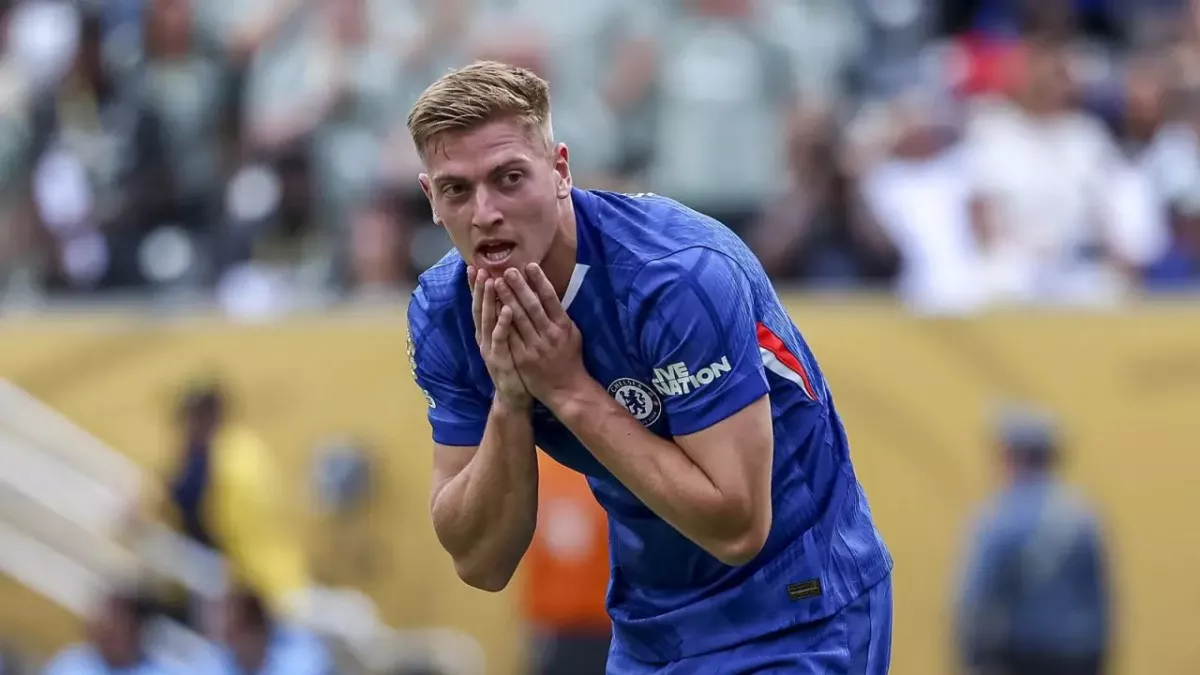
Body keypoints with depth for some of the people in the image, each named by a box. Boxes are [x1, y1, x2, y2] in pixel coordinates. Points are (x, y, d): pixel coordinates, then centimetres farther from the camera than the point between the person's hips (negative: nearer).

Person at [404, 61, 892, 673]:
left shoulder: (682, 275, -26)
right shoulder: (441, 316, -9)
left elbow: (736, 526, -28)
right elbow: (480, 564, -9)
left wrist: (571, 391, -26)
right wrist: (510, 401, -23)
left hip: (788, 616, -6)